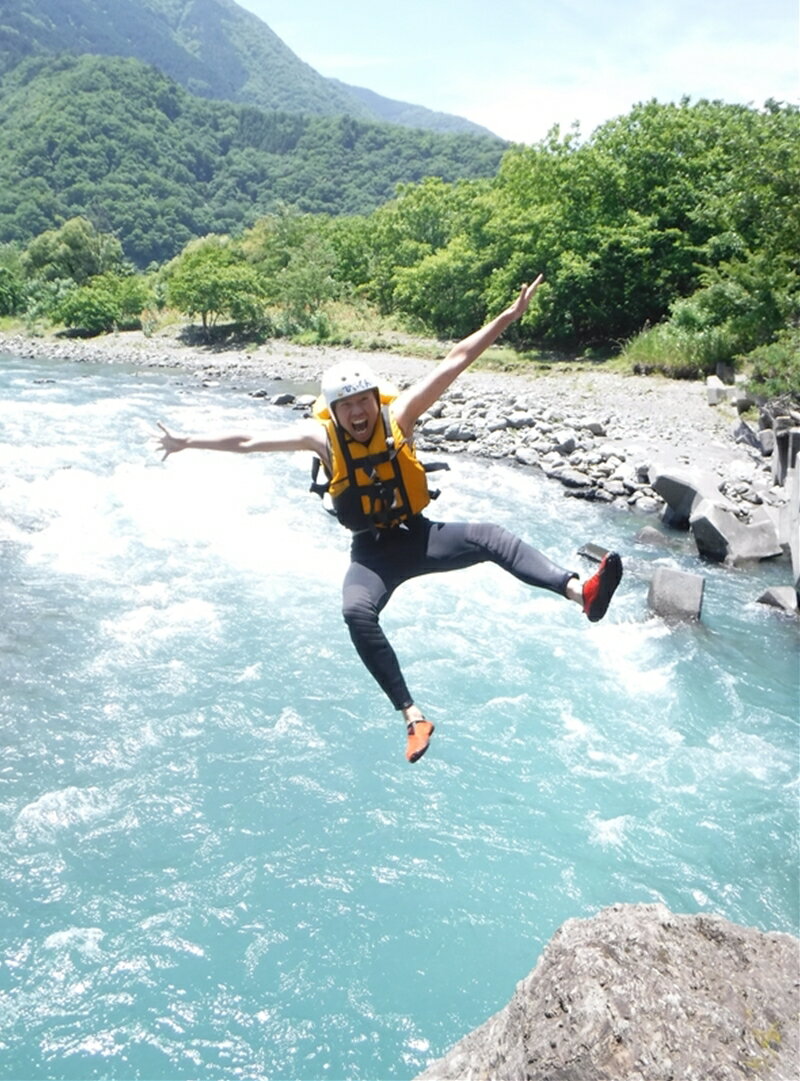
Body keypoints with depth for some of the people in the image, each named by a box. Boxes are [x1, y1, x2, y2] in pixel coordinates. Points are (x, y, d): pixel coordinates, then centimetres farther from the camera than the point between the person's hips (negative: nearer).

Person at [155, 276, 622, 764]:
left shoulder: (399, 415, -6)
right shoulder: (321, 435, -5)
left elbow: (457, 360, -8)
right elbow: (248, 442, 2)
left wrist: (511, 314, -10)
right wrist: (188, 443, 7)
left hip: (418, 536, 1)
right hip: (371, 552, 0)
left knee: (489, 536, -27)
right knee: (356, 612, -31)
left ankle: (581, 592, -43)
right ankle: (413, 715, -31)